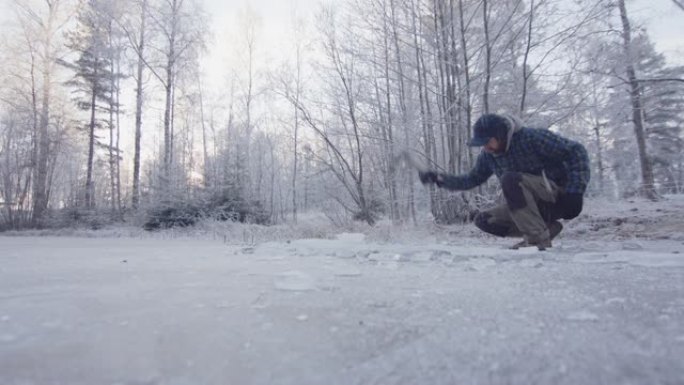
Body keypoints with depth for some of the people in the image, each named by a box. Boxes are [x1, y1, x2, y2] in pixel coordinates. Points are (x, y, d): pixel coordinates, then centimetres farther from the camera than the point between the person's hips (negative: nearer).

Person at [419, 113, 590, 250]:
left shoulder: (532, 137, -19)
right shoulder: (488, 155, -1)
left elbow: (576, 151, -16)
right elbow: (472, 179, 9)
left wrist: (575, 192, -24)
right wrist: (439, 178, -5)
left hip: (558, 198, -7)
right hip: (534, 205, 7)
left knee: (509, 179, -31)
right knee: (483, 220, -5)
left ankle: (537, 238, -25)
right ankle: (546, 227, -2)